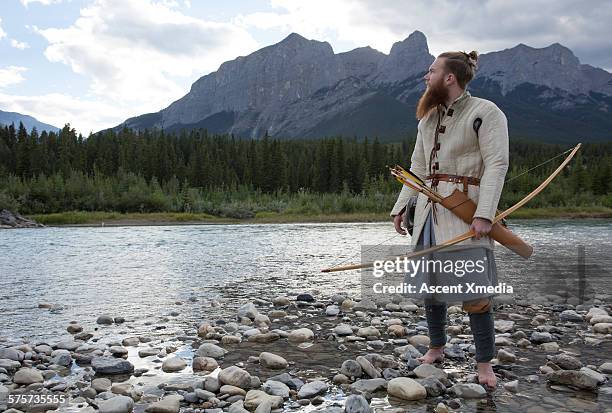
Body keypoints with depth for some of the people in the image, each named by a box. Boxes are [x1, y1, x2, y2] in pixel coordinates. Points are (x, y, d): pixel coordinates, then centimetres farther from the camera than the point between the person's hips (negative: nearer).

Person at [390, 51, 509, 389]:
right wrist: (400, 206, 11)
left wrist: (484, 214, -21)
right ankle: (436, 349, 25)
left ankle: (484, 363, 7)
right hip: (429, 209, 7)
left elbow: (497, 164, -13)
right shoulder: (428, 120, 17)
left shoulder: (485, 112, -5)